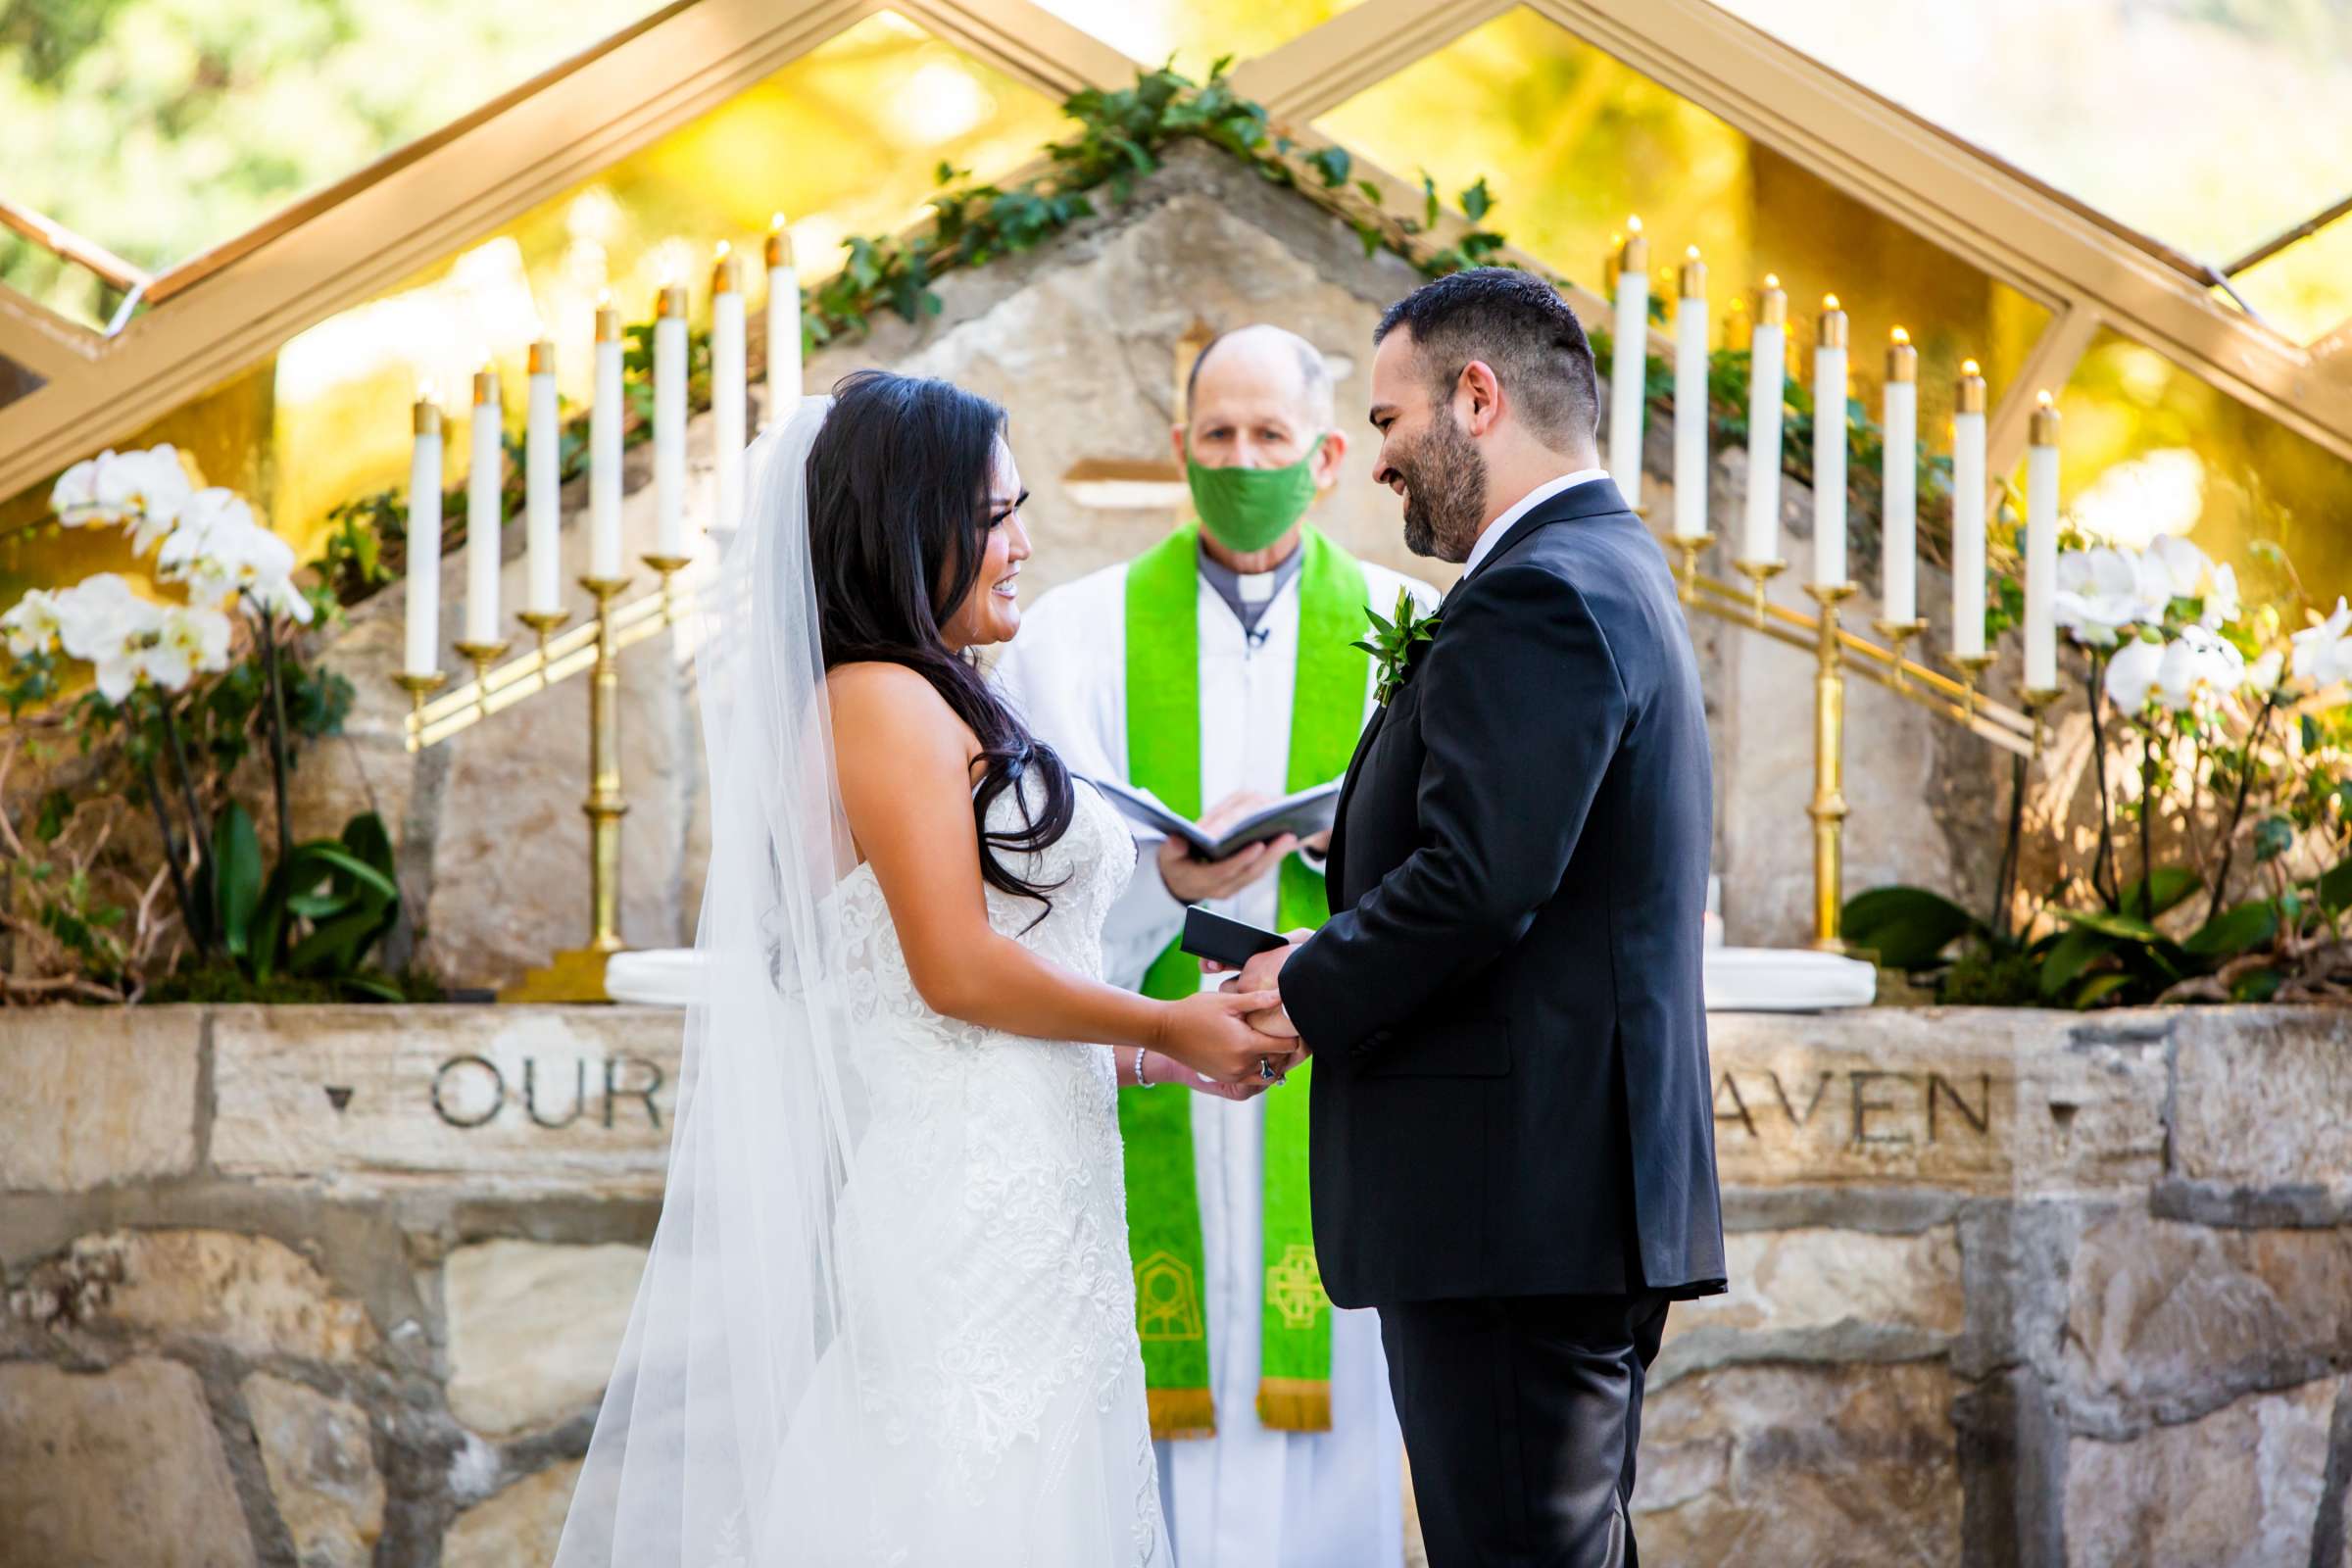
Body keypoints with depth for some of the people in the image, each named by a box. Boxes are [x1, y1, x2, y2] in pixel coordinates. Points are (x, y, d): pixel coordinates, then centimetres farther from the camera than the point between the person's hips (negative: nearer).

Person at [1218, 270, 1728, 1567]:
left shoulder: (1538, 598, -14)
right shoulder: (1619, 575, 20)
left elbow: (1475, 882, -23)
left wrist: (1305, 997, -8)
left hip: (1512, 1207, -11)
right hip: (1596, 1203, 11)